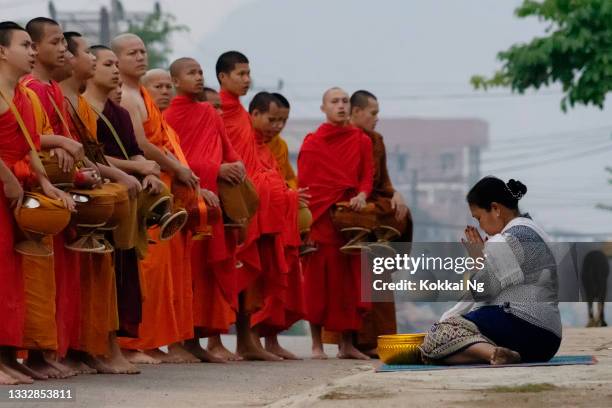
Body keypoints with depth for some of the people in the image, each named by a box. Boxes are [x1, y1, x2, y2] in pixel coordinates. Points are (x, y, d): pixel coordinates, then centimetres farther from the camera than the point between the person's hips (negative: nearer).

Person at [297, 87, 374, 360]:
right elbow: (303, 183, 1)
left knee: (350, 279, 2)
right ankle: (317, 344, 4)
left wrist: (362, 195, -13)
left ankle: (347, 344, 7)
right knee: (319, 278, -1)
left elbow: (367, 175, 9)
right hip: (320, 217, -2)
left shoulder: (361, 141, 11)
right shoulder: (312, 143, 4)